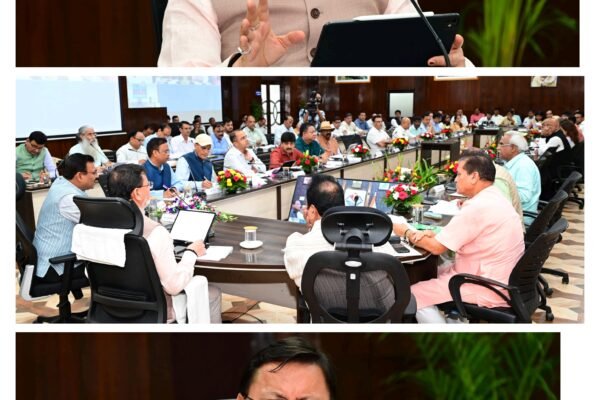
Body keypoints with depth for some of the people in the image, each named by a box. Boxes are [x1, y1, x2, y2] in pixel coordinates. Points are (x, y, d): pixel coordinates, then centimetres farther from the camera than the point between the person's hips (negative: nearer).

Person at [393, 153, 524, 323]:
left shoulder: (478, 206, -24)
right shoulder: (494, 198, 9)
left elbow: (437, 247, -19)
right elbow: (459, 236, 14)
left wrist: (407, 232, -3)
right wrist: (432, 234, -2)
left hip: (489, 289, -10)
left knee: (414, 295, -6)